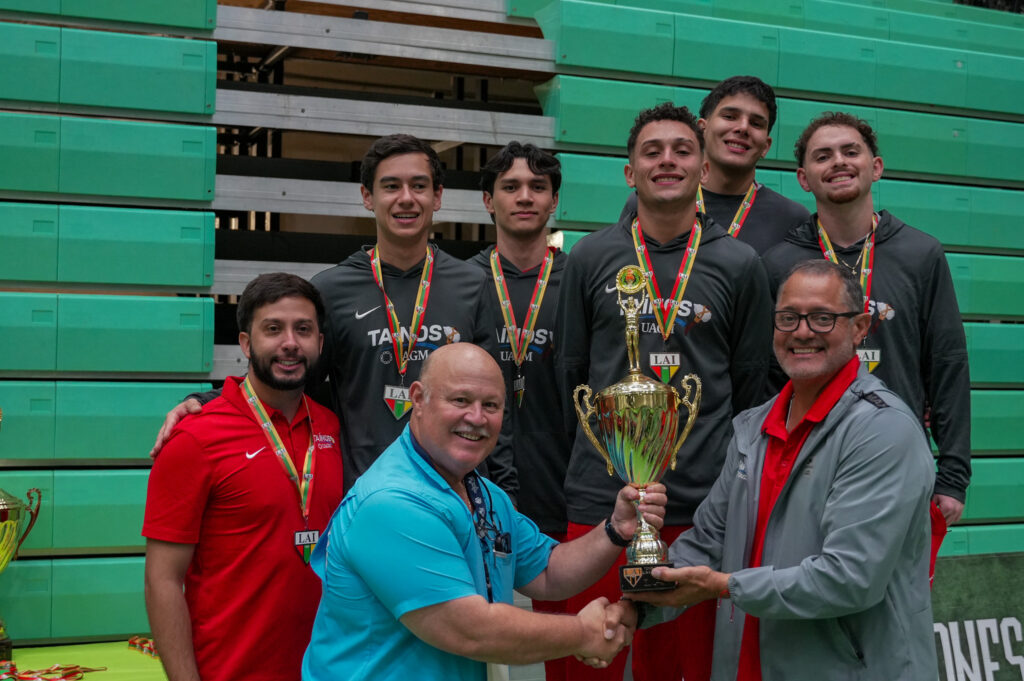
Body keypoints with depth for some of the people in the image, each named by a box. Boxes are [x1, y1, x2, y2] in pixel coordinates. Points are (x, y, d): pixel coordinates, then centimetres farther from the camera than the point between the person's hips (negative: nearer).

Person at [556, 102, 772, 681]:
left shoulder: (739, 265, 6)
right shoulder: (591, 258, 6)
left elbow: (750, 389, 10)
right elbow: (571, 372, 13)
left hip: (703, 502, 0)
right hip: (600, 498, 0)